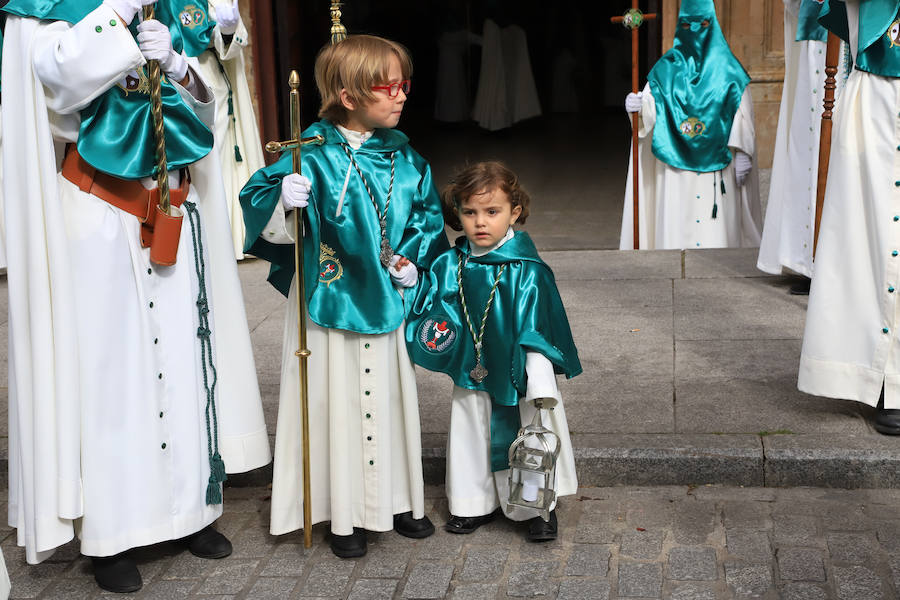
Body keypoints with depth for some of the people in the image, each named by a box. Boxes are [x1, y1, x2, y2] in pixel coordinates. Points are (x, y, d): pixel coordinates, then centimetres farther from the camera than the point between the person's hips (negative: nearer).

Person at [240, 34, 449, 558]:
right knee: (338, 399, 4)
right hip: (331, 299, -5)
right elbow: (269, 225, -16)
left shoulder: (404, 156, 3)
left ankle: (399, 499, 30)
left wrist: (415, 259, 0)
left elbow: (428, 214, 14)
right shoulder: (316, 154, -14)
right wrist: (284, 200, -36)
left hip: (387, 298, 5)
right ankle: (344, 513, 17)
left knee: (391, 394, 15)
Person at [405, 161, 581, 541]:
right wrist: (430, 334, -12)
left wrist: (542, 392, -22)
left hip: (516, 379, -5)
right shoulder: (448, 267, -3)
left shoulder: (526, 271, -17)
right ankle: (475, 505, 36)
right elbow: (424, 314, 10)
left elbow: (536, 335, -18)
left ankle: (540, 508, 22)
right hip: (470, 377, 5)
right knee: (470, 435, 16)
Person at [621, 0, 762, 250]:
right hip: (676, 162, 1)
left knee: (717, 227, -4)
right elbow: (651, 103, 1)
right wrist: (637, 105, -22)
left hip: (716, 162, -1)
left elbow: (742, 113, 4)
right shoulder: (667, 68, 10)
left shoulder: (727, 68, 6)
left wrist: (742, 153, -4)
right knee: (676, 223, -3)